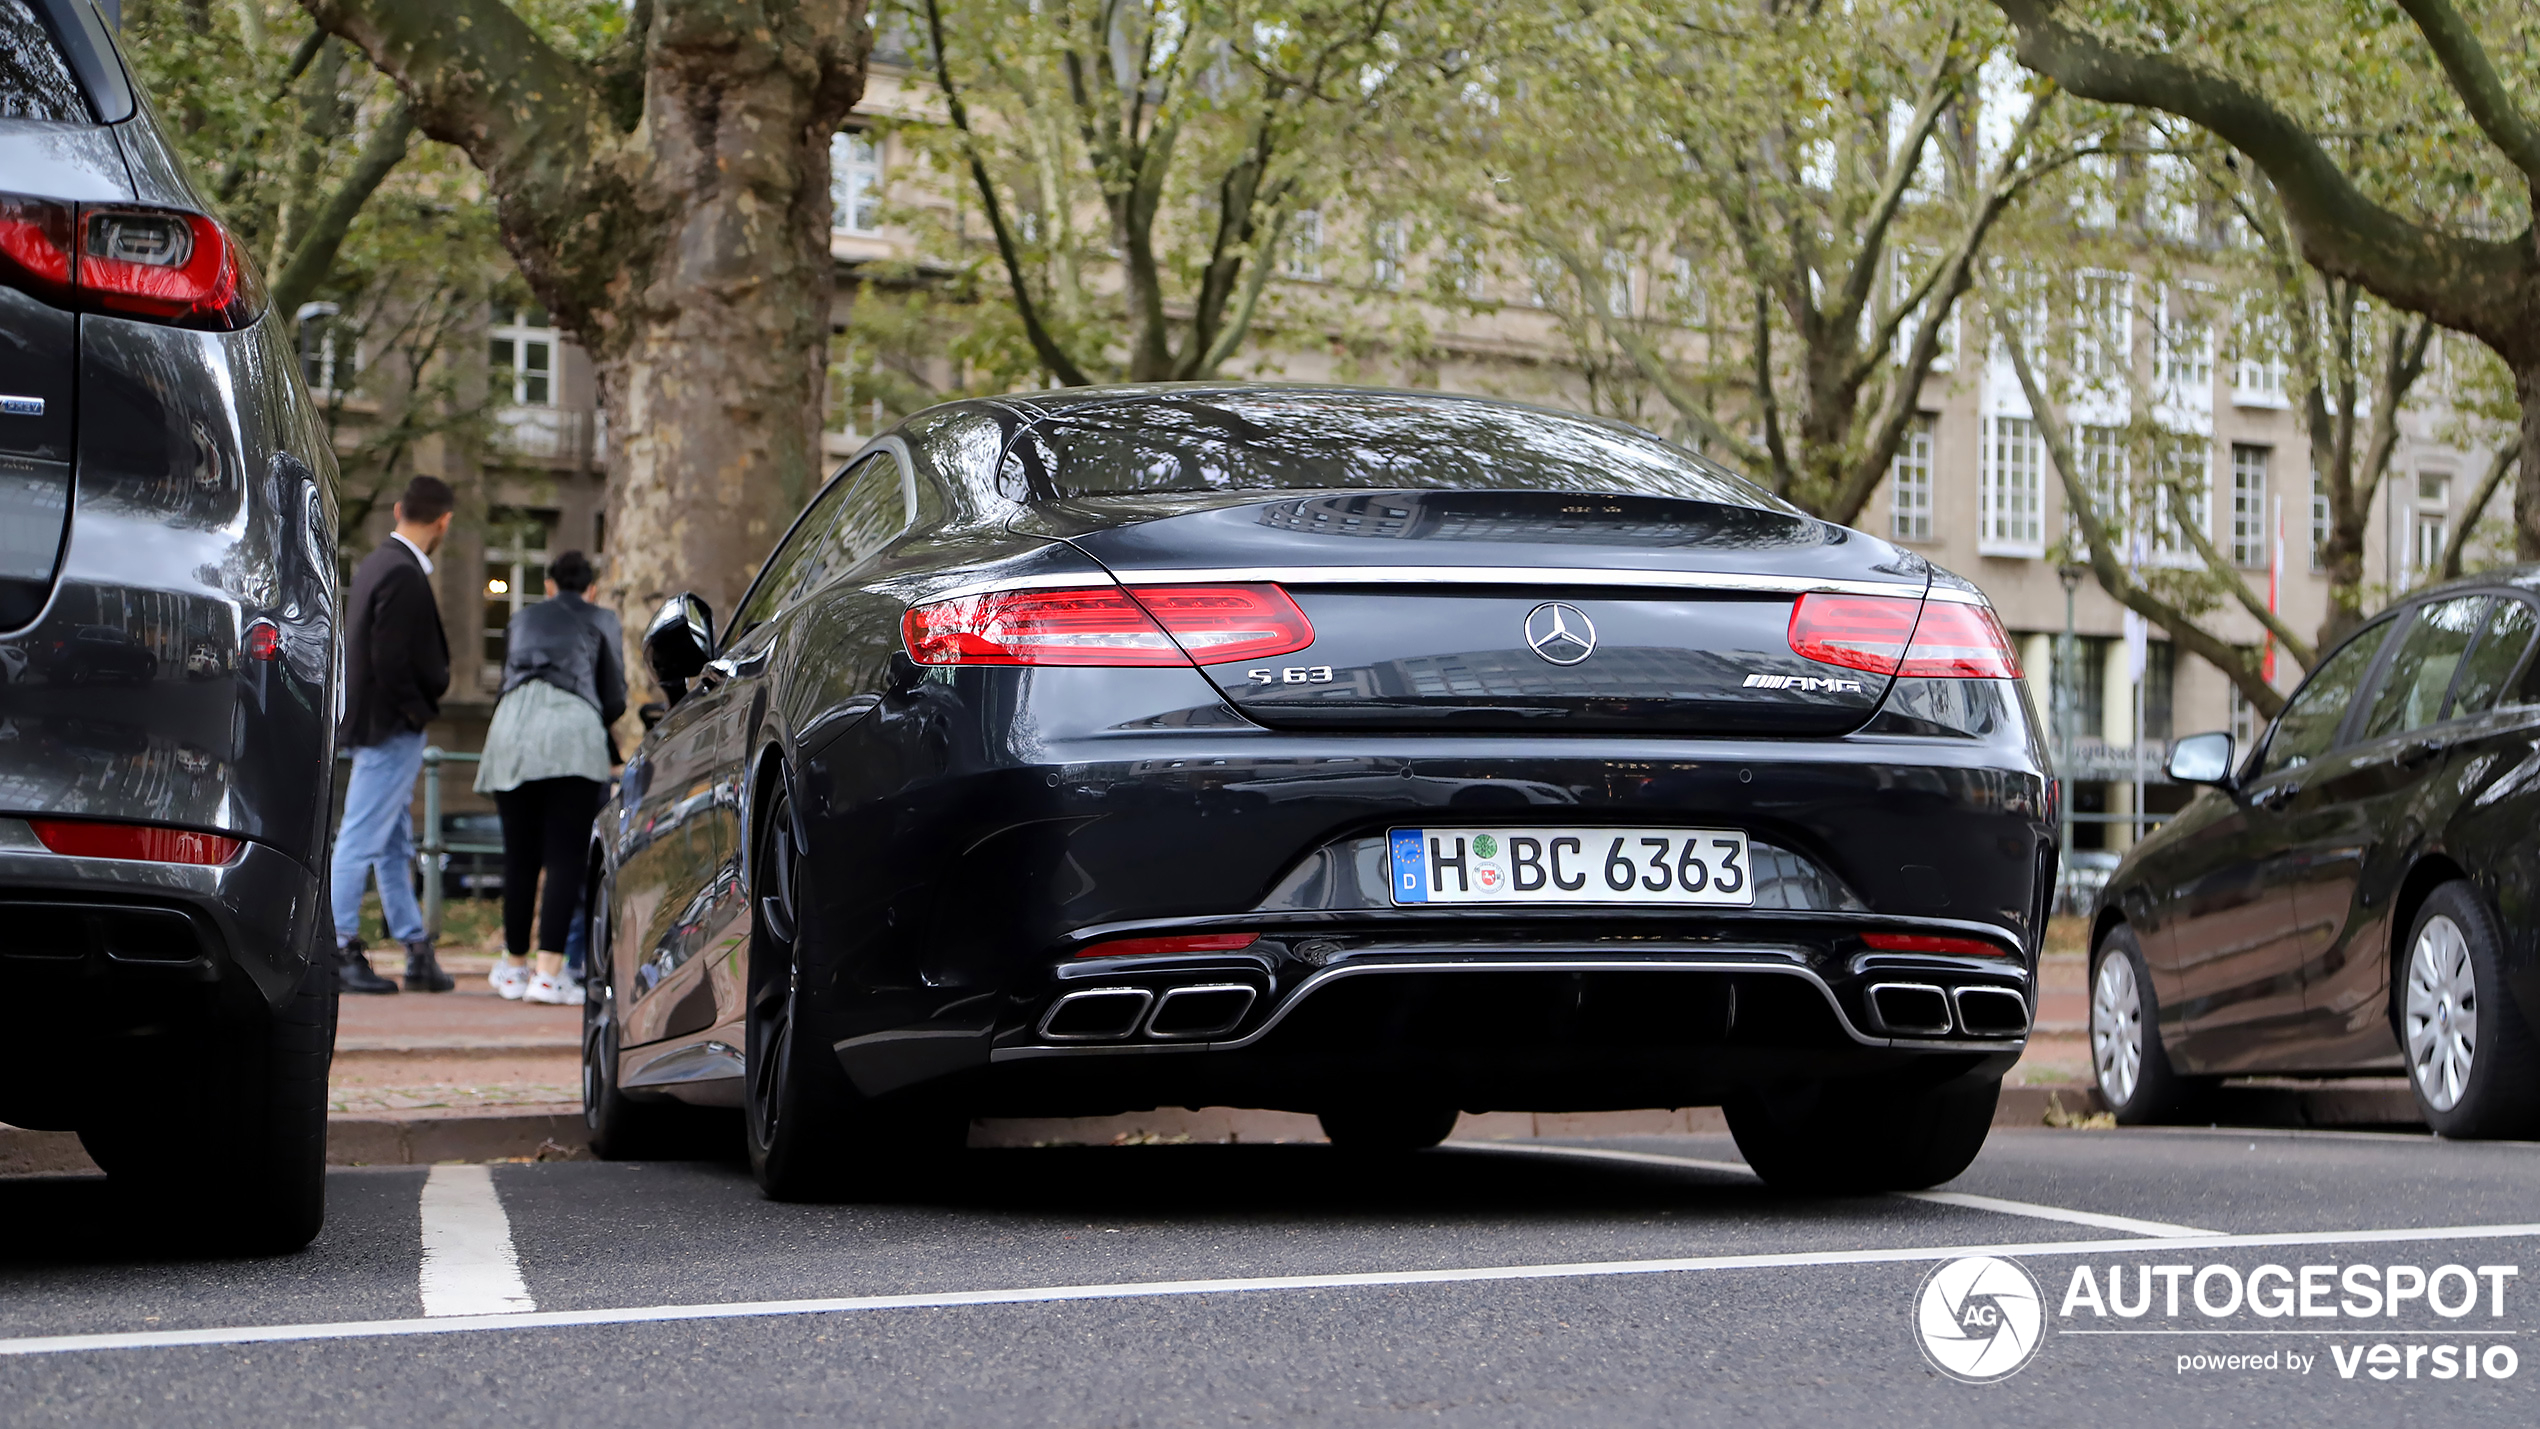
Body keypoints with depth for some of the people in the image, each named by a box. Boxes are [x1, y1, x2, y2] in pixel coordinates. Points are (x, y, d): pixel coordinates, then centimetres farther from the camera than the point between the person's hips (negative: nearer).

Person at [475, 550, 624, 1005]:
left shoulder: (521, 622, 28)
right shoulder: (596, 624, 19)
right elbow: (615, 702, 15)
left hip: (512, 732, 3)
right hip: (573, 733, -3)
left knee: (520, 856, 10)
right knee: (565, 856, -6)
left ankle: (514, 966, 19)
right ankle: (549, 973, -15)